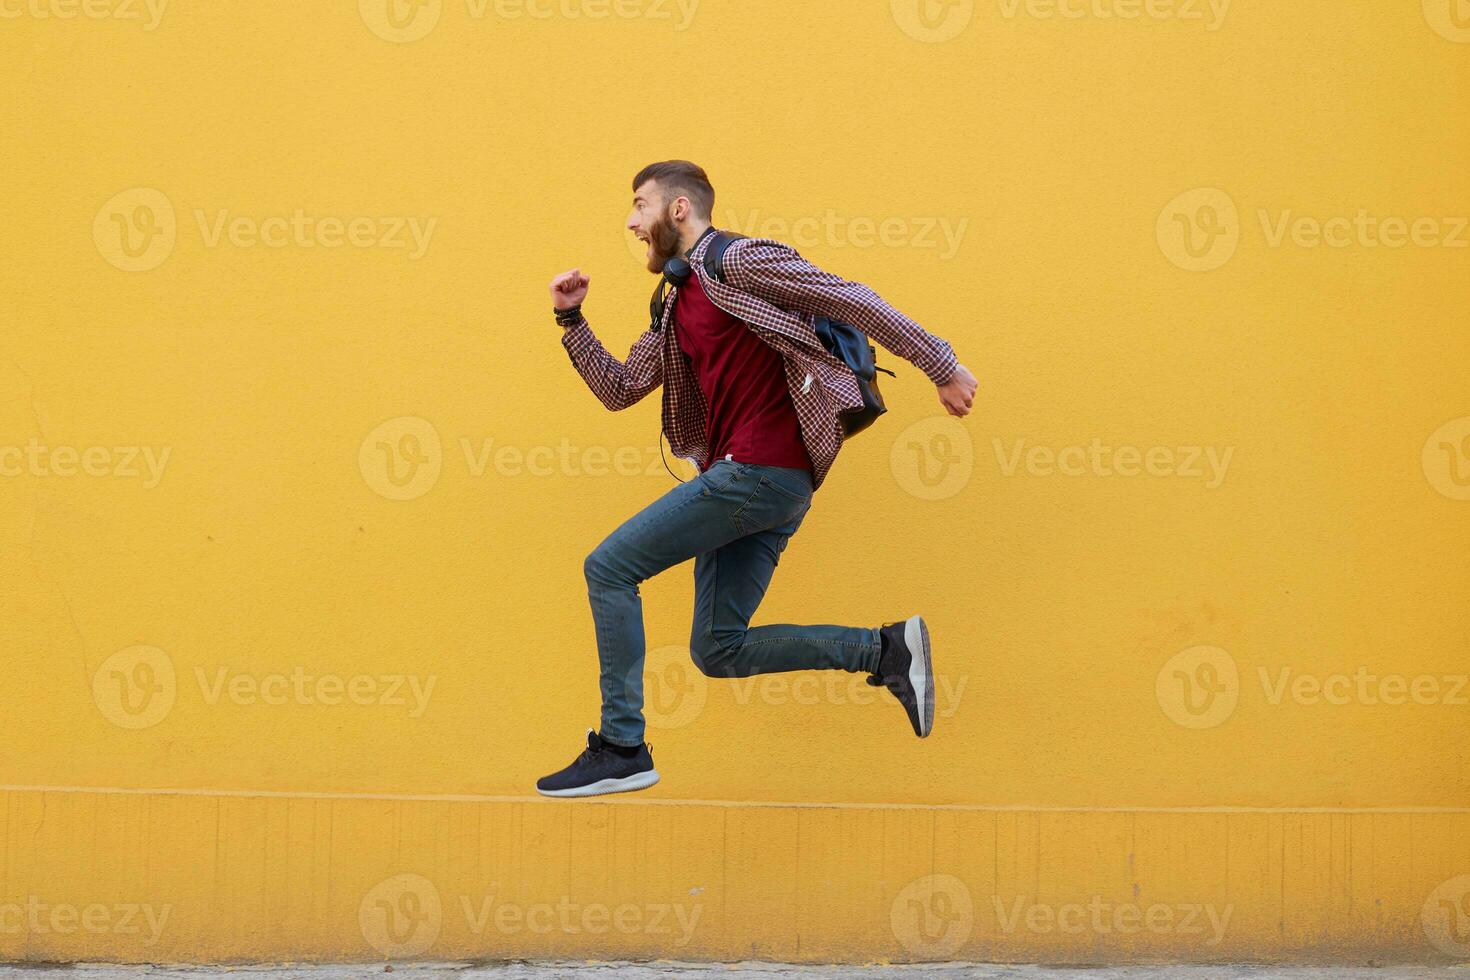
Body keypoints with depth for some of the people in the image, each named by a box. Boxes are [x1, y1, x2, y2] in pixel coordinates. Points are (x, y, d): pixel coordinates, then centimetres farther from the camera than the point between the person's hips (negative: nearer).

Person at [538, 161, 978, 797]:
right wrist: (571, 320, 12)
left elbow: (852, 301, -8)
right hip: (744, 483, 10)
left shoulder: (739, 261, -6)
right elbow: (619, 389, 24)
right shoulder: (676, 305, 22)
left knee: (609, 569, -7)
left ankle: (622, 749, -5)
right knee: (718, 651, 8)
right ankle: (885, 650, 6)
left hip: (760, 470, -10)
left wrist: (942, 367, -10)